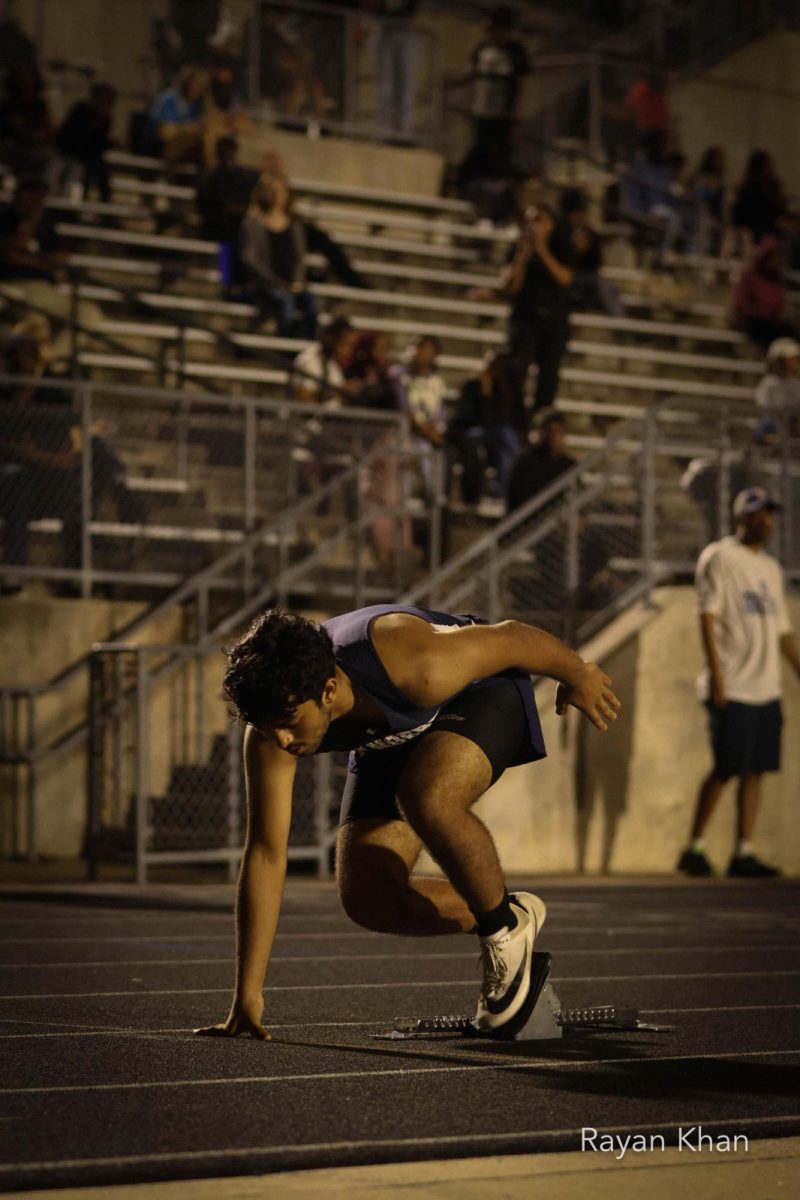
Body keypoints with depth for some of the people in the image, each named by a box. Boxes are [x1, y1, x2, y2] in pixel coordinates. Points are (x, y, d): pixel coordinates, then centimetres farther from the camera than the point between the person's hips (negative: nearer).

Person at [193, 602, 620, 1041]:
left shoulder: (413, 667, -43)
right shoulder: (271, 728, -29)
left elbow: (512, 638, -24)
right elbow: (265, 854, -24)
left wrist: (579, 677, -2)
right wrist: (247, 997, -23)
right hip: (393, 739, 5)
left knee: (426, 800, -37)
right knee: (367, 899, -11)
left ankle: (506, 929, -11)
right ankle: (513, 914, 13)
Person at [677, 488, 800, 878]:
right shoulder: (719, 557, -3)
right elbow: (707, 616, -10)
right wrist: (716, 672, -17)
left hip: (766, 688, 7)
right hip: (732, 687, -7)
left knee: (753, 771, 4)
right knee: (725, 769, -7)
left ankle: (743, 853, 6)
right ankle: (694, 847, 2)